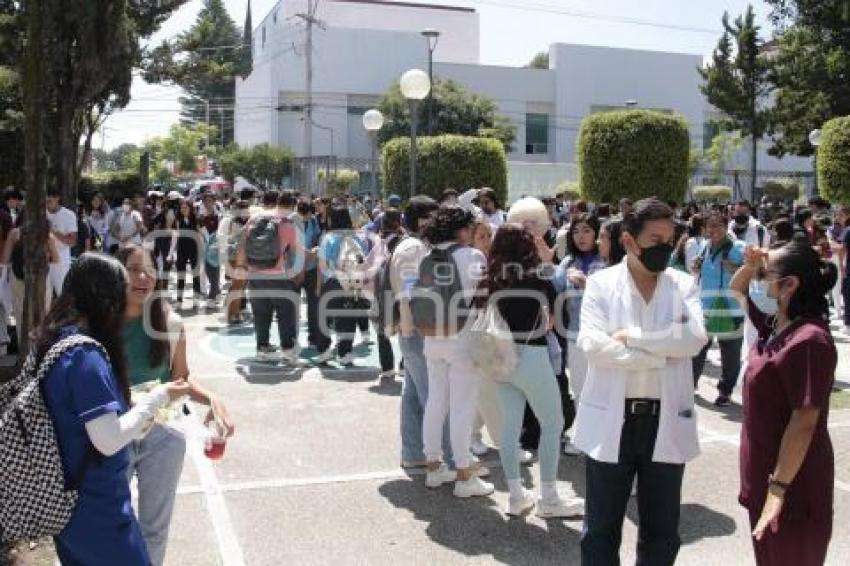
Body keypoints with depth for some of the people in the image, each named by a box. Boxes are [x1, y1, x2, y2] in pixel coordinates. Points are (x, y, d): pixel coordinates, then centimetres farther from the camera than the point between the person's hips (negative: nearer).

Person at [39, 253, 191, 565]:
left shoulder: (52, 341, 3)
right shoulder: (85, 354, -24)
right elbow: (108, 441, -25)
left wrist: (136, 423, 11)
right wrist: (158, 397, -15)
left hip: (64, 501, 9)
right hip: (96, 507, -9)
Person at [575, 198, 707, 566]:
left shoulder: (684, 285, 5)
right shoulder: (601, 283, -1)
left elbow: (695, 337, -12)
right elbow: (592, 343, -15)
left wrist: (631, 335, -16)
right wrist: (660, 355, -16)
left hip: (667, 420, 2)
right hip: (611, 421, -2)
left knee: (662, 530, 14)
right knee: (601, 529, 10)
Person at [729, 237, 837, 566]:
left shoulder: (808, 341, -24)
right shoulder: (775, 324, 4)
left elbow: (804, 422, -25)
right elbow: (738, 290, 22)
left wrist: (778, 488, -23)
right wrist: (751, 265, 0)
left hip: (793, 488, -9)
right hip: (764, 475, 9)